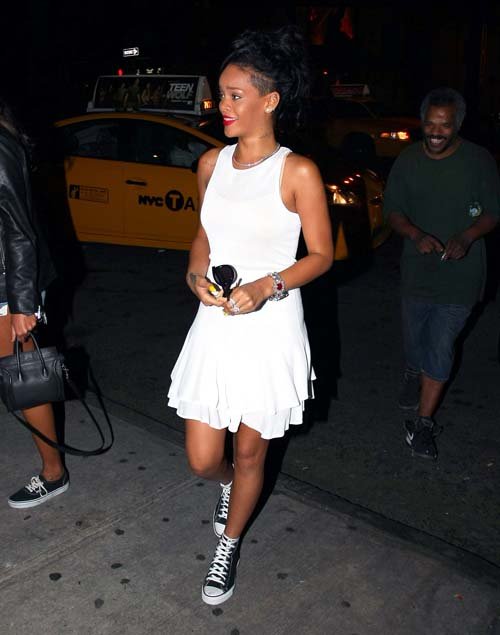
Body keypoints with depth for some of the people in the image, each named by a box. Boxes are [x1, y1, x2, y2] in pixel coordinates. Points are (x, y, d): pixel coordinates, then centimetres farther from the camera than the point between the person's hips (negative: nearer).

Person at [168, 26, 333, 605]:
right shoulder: (211, 164, 4)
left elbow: (321, 255, -6)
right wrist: (197, 273, -4)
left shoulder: (298, 173, -11)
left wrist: (267, 285, -21)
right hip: (215, 325, 4)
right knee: (202, 459, 8)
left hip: (269, 327, -4)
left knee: (249, 452, 12)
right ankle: (228, 484, 47)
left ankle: (228, 546, 39)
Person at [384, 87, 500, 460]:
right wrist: (416, 235, -19)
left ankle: (423, 423, 5)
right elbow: (392, 210, 1)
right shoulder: (408, 161, -1)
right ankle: (413, 375, 54)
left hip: (460, 273, -3)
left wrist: (466, 237, -22)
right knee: (414, 338, 20)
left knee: (440, 347, -6)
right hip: (417, 268, 3)